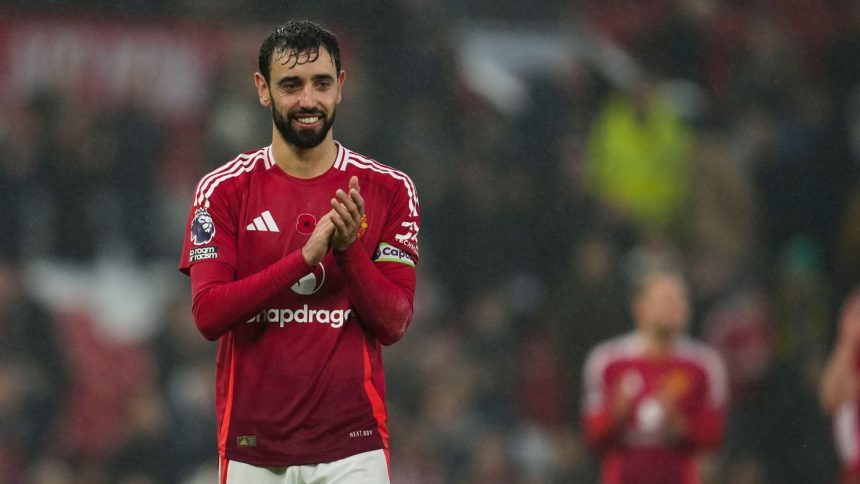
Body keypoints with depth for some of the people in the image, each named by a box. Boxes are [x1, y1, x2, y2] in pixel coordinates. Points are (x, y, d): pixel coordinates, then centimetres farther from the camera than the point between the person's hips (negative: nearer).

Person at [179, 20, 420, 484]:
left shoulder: (388, 190, 4)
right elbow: (208, 314, -9)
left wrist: (348, 249, -18)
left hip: (353, 447, 0)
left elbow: (393, 323, -1)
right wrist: (306, 256, -19)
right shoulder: (224, 190, 3)